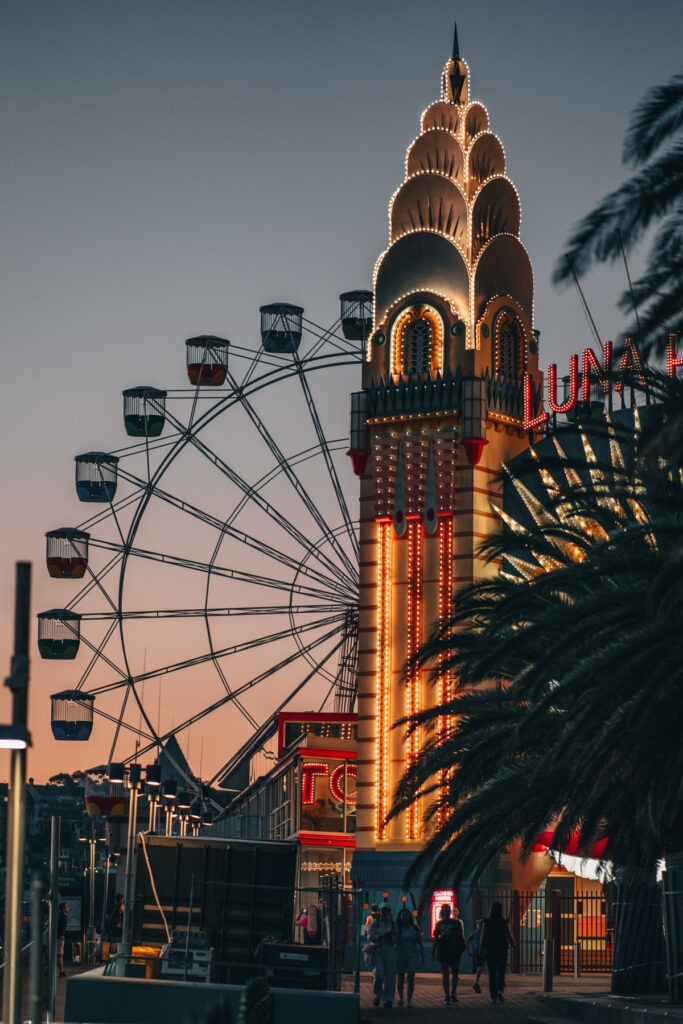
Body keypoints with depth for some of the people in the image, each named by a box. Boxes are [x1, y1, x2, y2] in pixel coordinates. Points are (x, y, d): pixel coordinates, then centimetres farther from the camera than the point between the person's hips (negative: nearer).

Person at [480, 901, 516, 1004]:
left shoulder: (487, 922, -6)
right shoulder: (504, 923, -7)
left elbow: (483, 937, -4)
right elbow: (509, 937, -5)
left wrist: (481, 949, 6)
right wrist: (514, 946, 11)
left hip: (489, 950, 0)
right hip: (502, 949, 0)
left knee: (492, 973, 7)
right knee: (501, 971, 14)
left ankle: (493, 996, 5)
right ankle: (500, 990, -9)